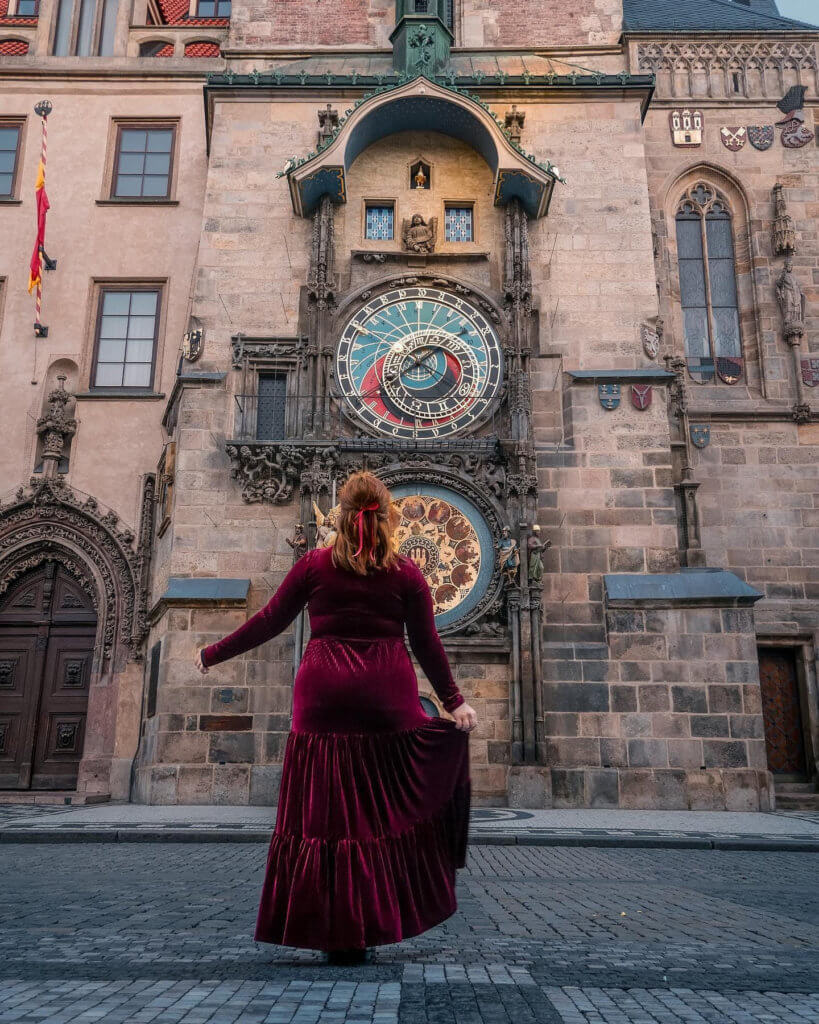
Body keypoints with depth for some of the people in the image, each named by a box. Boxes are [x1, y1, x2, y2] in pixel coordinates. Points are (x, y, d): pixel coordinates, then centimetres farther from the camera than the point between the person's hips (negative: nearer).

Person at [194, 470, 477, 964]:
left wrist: (214, 654, 19)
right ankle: (374, 923, 15)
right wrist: (454, 701, 11)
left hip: (325, 696, 0)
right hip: (388, 696, 0)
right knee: (391, 809, 9)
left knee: (325, 811, 6)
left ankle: (339, 934, 12)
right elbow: (428, 644, 3)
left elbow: (269, 621, 7)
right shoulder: (407, 572, 4)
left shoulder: (315, 564, 4)